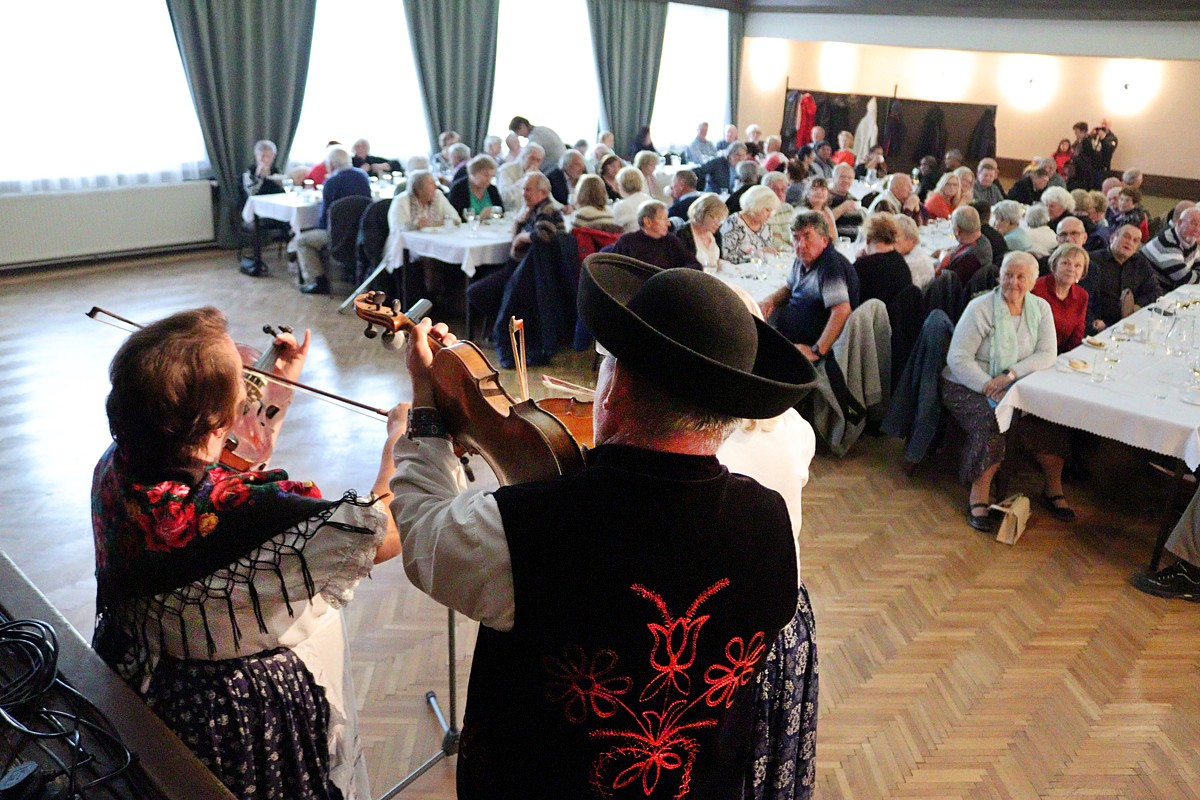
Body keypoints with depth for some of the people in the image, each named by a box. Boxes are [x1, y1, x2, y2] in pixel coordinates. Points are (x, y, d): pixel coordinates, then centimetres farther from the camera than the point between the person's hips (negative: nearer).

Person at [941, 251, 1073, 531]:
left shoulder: (1040, 308, 4)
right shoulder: (980, 308, -12)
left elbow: (1047, 355, -5)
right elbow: (958, 358, -16)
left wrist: (1010, 375, -22)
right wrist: (990, 389, -26)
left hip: (1015, 385, 5)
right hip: (967, 385, -4)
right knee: (991, 418, -32)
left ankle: (1053, 489, 3)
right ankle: (979, 496, -20)